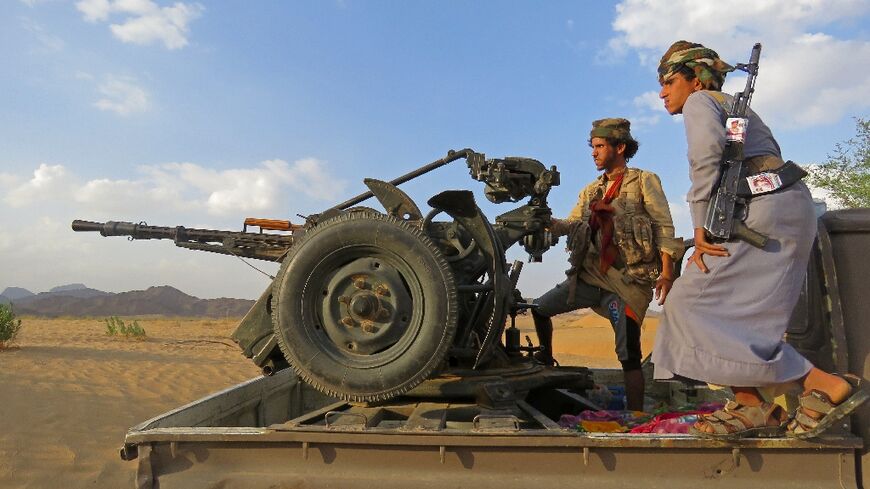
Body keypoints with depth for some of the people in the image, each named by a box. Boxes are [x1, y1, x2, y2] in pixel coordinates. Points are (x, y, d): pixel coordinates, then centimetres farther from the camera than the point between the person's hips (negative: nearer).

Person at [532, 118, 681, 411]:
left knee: (629, 355, -10)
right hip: (591, 274, 6)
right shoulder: (592, 191, 20)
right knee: (539, 308, 1)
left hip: (629, 280, -6)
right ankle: (546, 364, 22)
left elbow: (664, 228, -6)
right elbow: (572, 225, 8)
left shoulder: (644, 181, 3)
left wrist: (666, 272, -17)